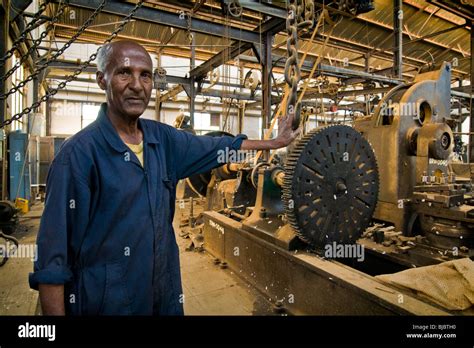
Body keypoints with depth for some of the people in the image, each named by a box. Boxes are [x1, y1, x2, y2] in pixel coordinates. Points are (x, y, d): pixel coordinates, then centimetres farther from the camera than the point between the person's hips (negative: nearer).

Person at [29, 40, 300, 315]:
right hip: (105, 302, -5)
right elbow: (52, 261, -16)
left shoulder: (163, 138, -2)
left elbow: (221, 147, 11)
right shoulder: (80, 153, -19)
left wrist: (273, 143, 19)